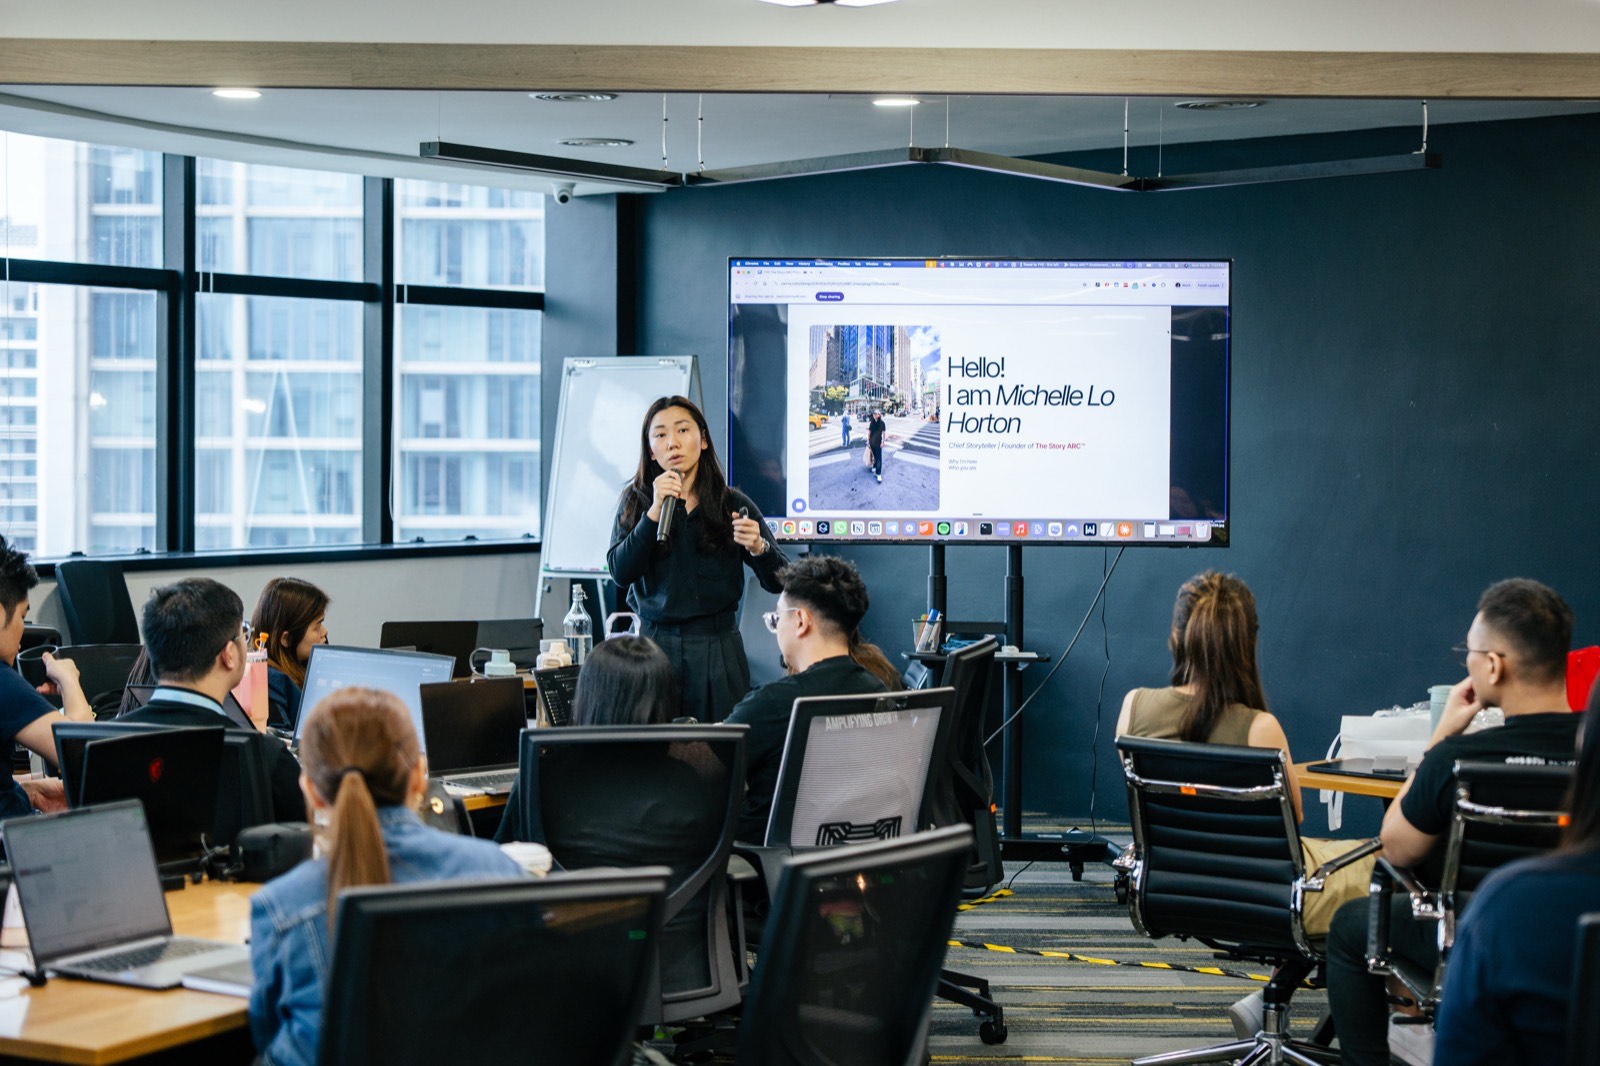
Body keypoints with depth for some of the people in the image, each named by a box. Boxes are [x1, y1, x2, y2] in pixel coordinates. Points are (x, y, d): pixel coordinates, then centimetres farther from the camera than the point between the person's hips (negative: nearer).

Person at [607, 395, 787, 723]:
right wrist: (655, 511, -15)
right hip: (654, 645, 0)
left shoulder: (734, 505, 3)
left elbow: (778, 582, 0)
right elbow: (620, 573, -9)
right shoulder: (635, 502, 5)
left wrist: (758, 547, -21)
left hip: (717, 650, 0)